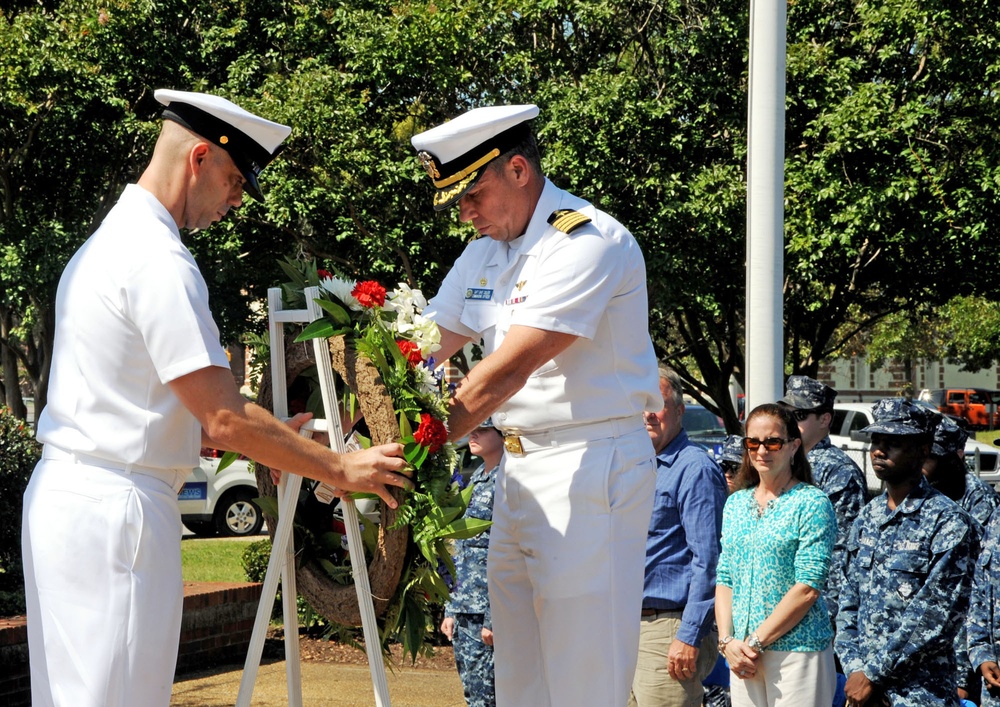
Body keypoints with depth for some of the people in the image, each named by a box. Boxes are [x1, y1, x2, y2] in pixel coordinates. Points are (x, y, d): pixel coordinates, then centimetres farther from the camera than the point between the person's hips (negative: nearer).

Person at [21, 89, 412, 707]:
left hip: (63, 496, 10)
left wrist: (264, 440, 17)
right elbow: (225, 418, -18)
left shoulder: (102, 244, 16)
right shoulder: (159, 259, -15)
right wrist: (340, 470, -8)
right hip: (116, 510, -10)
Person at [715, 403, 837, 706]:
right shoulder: (736, 504, 13)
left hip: (797, 649, -5)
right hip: (741, 651, 5)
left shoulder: (812, 503, -6)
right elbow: (724, 579, 11)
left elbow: (809, 587, -12)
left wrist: (756, 642, -13)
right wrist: (727, 641, -3)